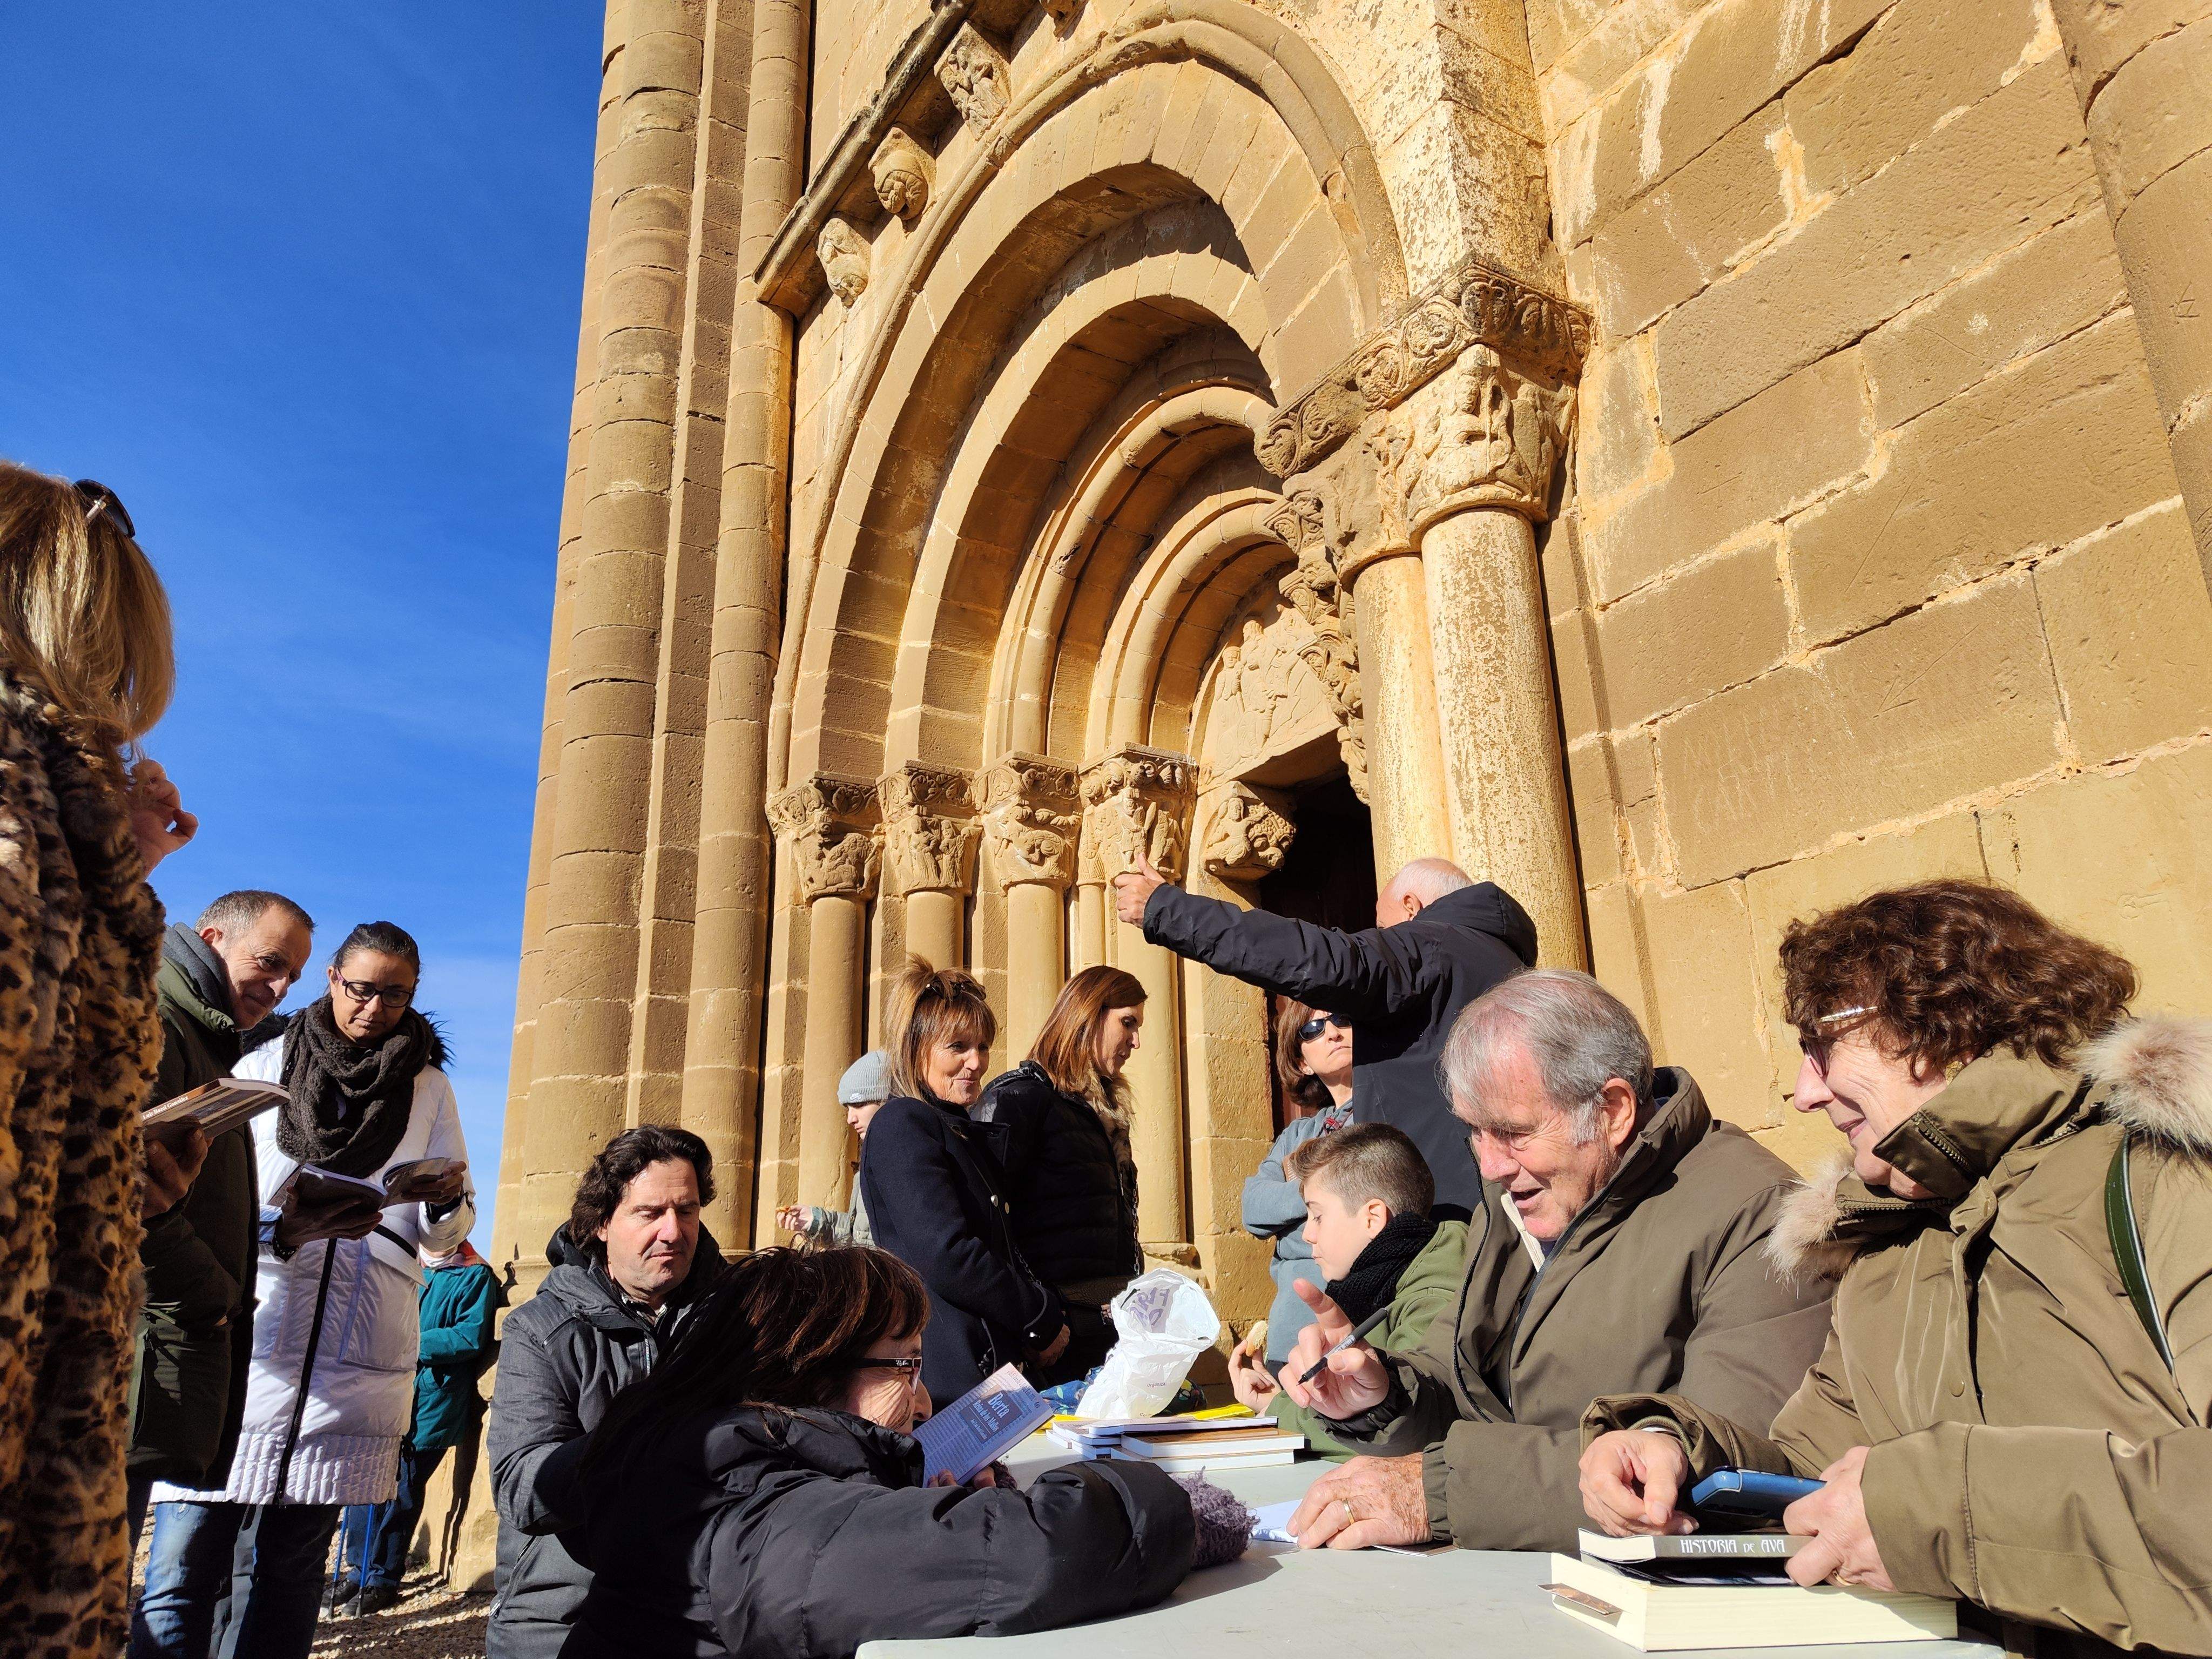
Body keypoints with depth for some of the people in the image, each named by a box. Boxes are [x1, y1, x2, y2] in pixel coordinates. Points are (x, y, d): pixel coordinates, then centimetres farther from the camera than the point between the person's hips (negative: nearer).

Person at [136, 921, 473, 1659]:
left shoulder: (428, 1086, 13)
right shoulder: (264, 1067, 9)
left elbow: (447, 1233, 11)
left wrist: (446, 1200, -13)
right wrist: (288, 1231, -18)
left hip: (357, 1349, 1)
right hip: (242, 1341, -1)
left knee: (289, 1565, 8)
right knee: (182, 1567, -7)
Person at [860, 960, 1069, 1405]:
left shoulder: (960, 1131, 19)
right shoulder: (902, 1126, -11)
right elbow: (947, 1257, -21)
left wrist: (1050, 1312, 2)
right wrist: (1044, 1320, -10)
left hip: (994, 1363, 9)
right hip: (947, 1375, -9)